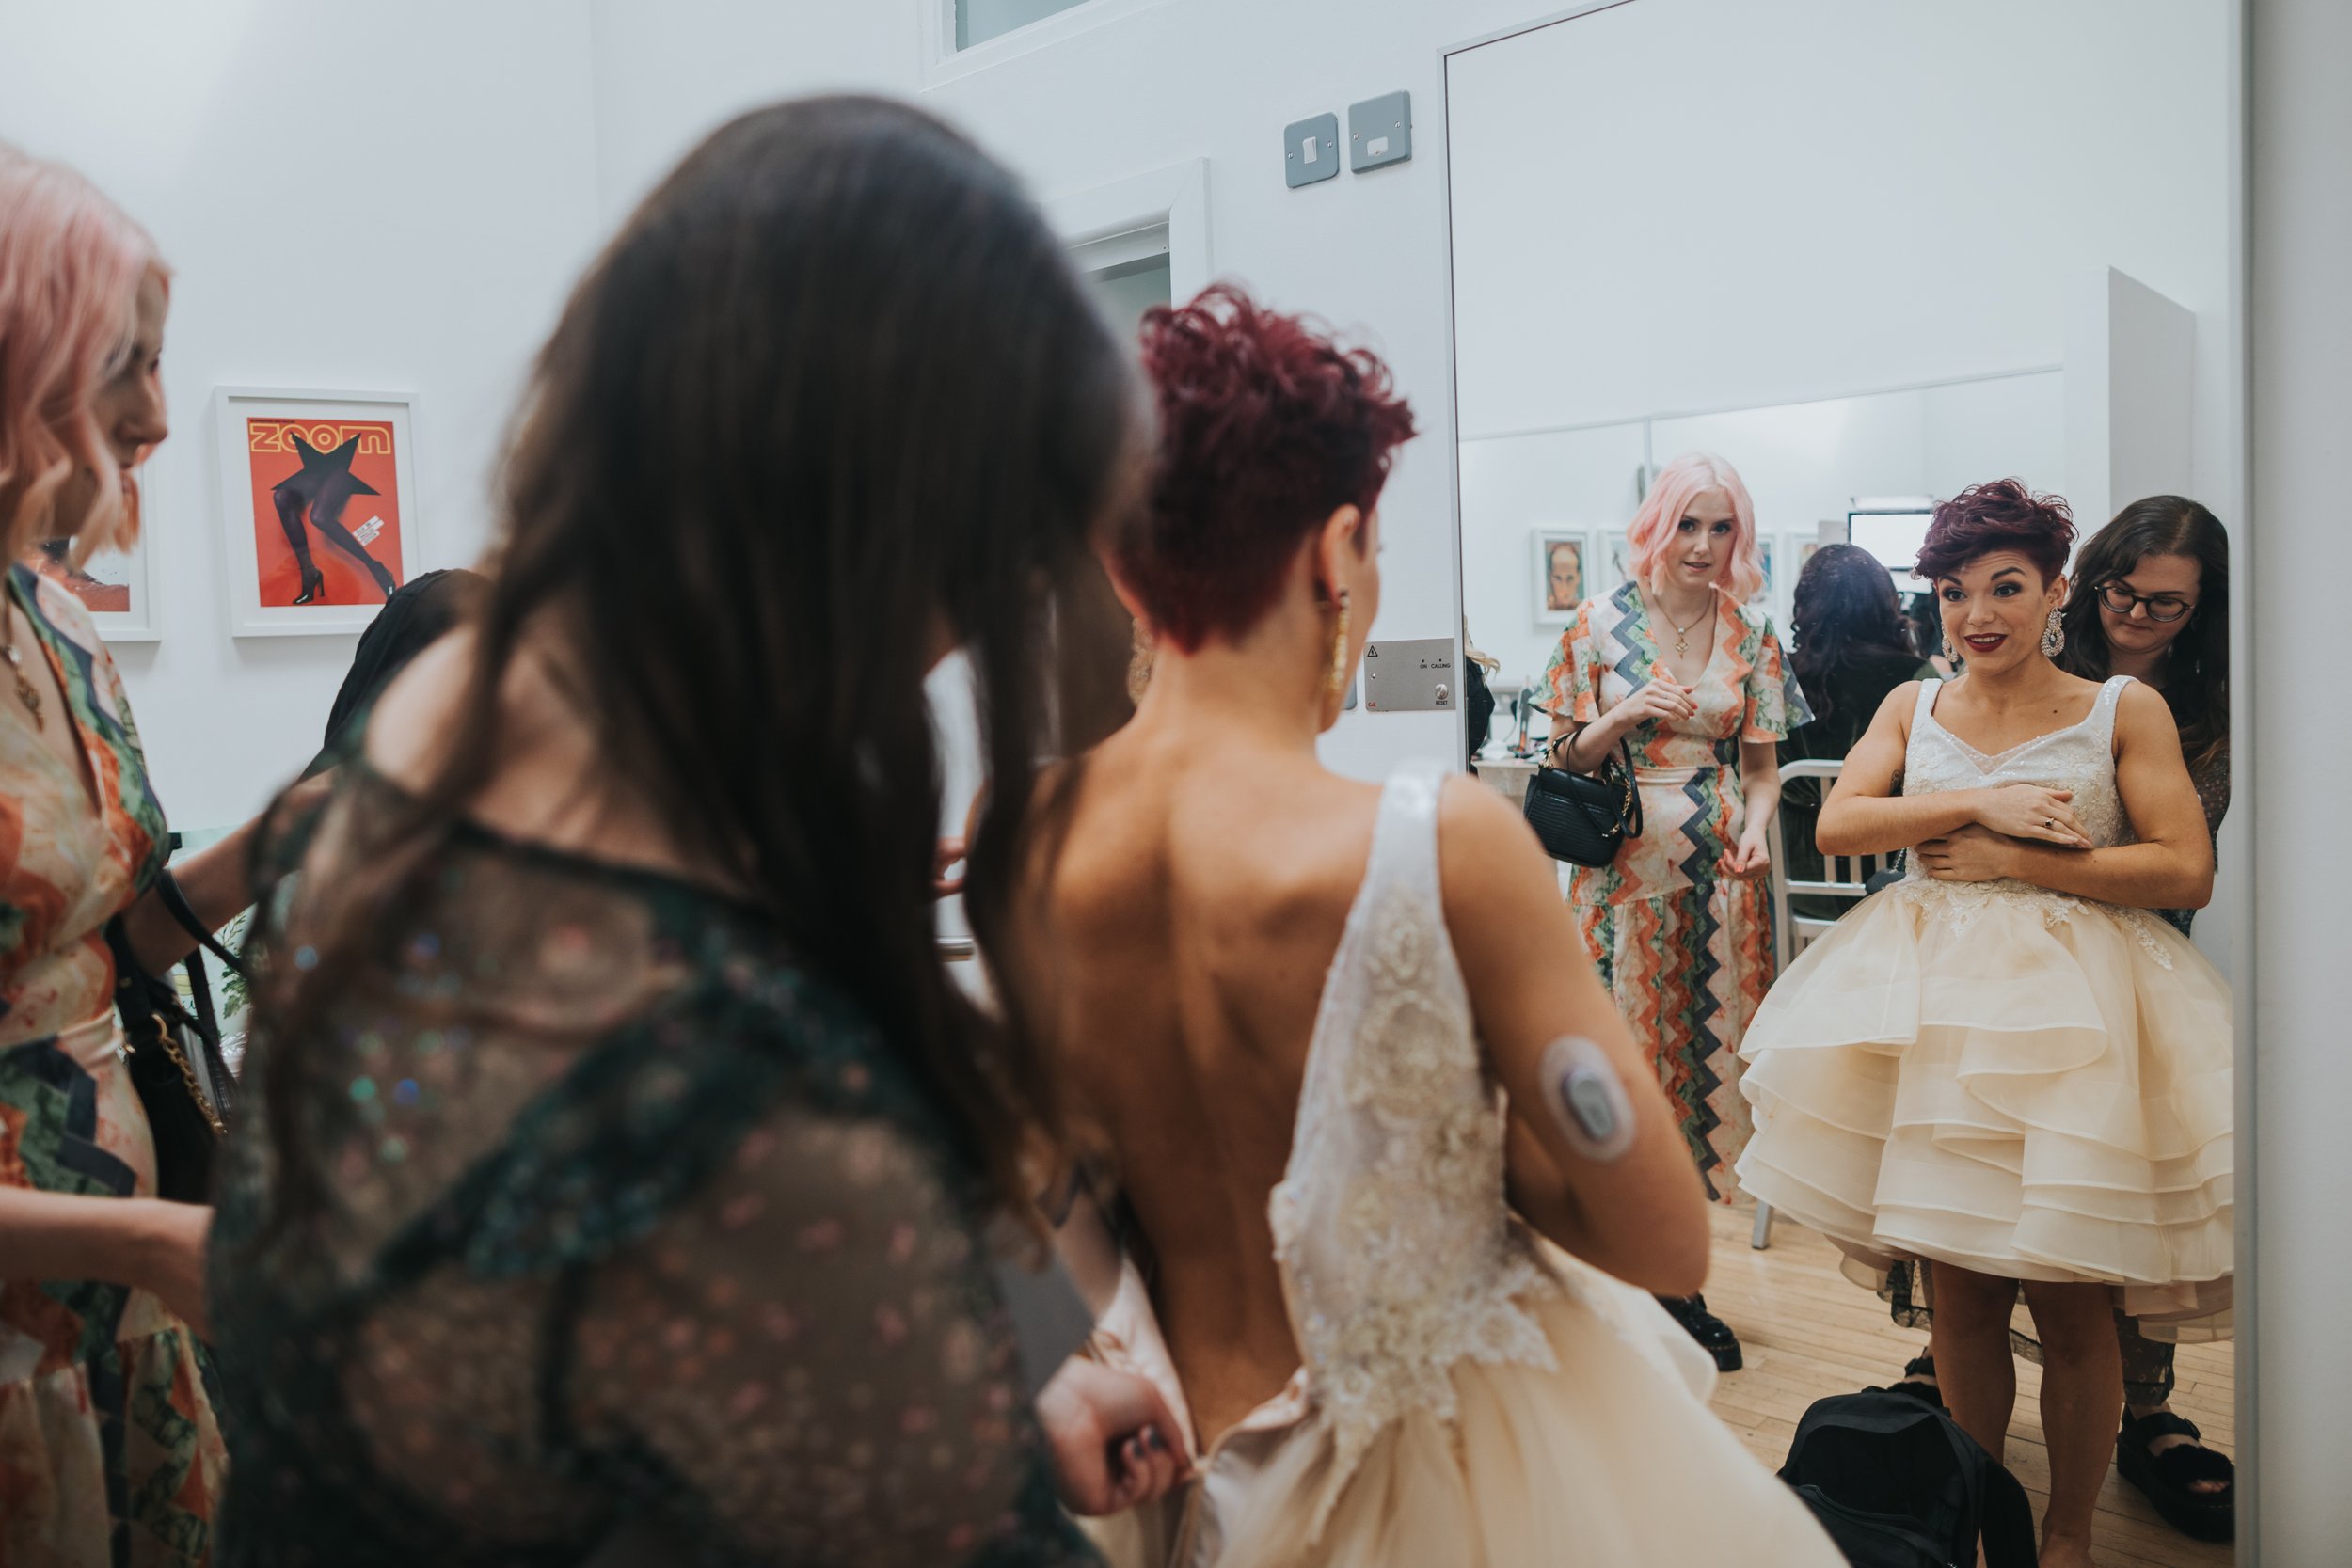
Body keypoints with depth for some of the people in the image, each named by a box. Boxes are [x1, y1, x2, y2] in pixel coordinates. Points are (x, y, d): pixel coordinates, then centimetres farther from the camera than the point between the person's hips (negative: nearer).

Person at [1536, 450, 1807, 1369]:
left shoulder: (1750, 631, 7)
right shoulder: (1601, 623, 1)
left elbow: (1763, 762, 9)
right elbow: (1567, 756, 3)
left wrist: (1756, 827, -10)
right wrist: (1628, 715, -15)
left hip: (1720, 872, 3)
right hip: (1628, 869, -2)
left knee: (1710, 1045, 3)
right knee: (1629, 1048, -1)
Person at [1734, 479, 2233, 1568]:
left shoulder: (2124, 711, 1)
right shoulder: (1912, 707, 10)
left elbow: (2186, 871, -7)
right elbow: (1836, 826, -1)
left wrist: (2012, 857, -11)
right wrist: (1978, 803, -10)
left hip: (2070, 1017, -2)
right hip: (1935, 1011, 3)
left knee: (2069, 1307, 3)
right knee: (1958, 1300, 9)